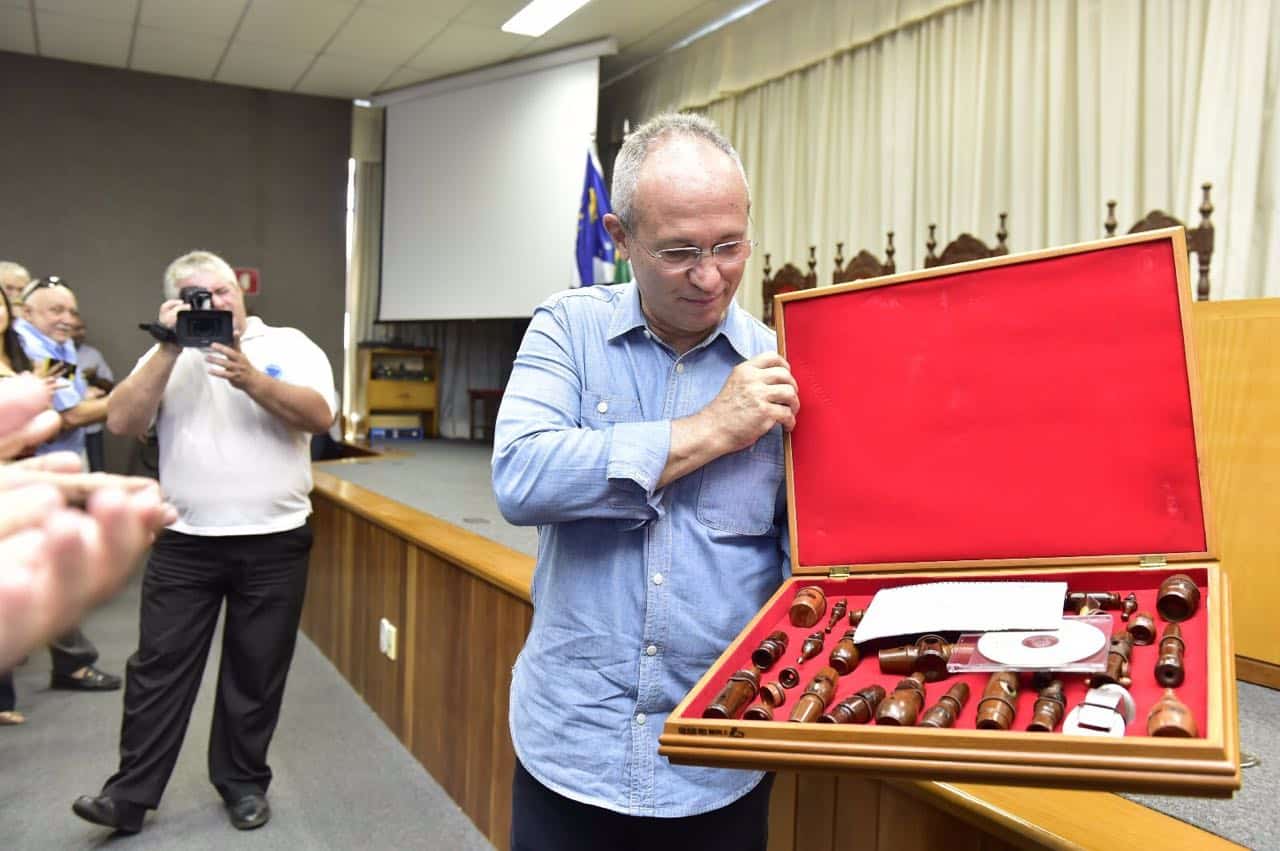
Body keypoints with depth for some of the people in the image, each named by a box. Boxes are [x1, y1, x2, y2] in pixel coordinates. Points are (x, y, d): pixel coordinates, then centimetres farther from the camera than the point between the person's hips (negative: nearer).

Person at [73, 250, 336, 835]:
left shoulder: (289, 345, 2)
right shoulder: (168, 356, 7)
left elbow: (320, 416, -11)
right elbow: (122, 423, -6)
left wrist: (250, 379, -23)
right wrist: (170, 350, -13)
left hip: (273, 544, -1)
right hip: (184, 544, 1)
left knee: (255, 673, 10)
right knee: (158, 666, 6)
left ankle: (244, 782, 26)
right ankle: (131, 794, 18)